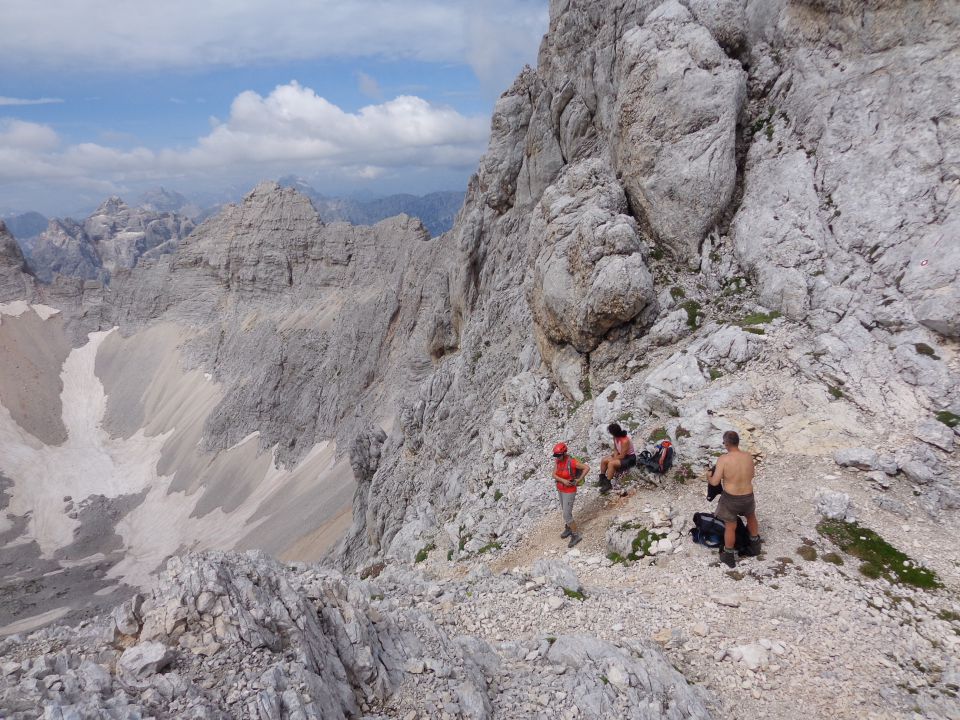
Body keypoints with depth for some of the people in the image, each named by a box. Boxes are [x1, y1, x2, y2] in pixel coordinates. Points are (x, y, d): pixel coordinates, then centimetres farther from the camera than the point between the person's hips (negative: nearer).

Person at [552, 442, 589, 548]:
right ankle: (568, 529, 45)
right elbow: (554, 475, -11)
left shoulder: (572, 462, -30)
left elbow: (587, 468, -23)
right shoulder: (557, 461, -9)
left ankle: (576, 535, 16)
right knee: (565, 510, 24)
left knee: (567, 515, -2)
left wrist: (579, 480, -19)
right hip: (560, 489, 7)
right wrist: (563, 480, -29)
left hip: (569, 491, -7)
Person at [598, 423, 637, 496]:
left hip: (630, 458, -9)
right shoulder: (615, 437, -8)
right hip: (620, 454, 9)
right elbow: (615, 449, 4)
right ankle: (602, 479, 19)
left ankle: (608, 484, -20)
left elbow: (622, 456, -27)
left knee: (611, 464, -29)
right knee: (603, 461, 0)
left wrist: (613, 459, -14)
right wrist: (614, 457, -12)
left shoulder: (625, 441, -33)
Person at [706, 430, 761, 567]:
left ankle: (729, 557, 31)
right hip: (748, 497, 4)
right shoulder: (749, 457, -9)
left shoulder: (723, 459, -22)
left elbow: (715, 482, -18)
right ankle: (755, 545, 50)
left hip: (730, 498, -3)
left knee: (730, 527, 16)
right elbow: (751, 476, 8)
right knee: (751, 516, 33)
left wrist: (708, 477, 3)